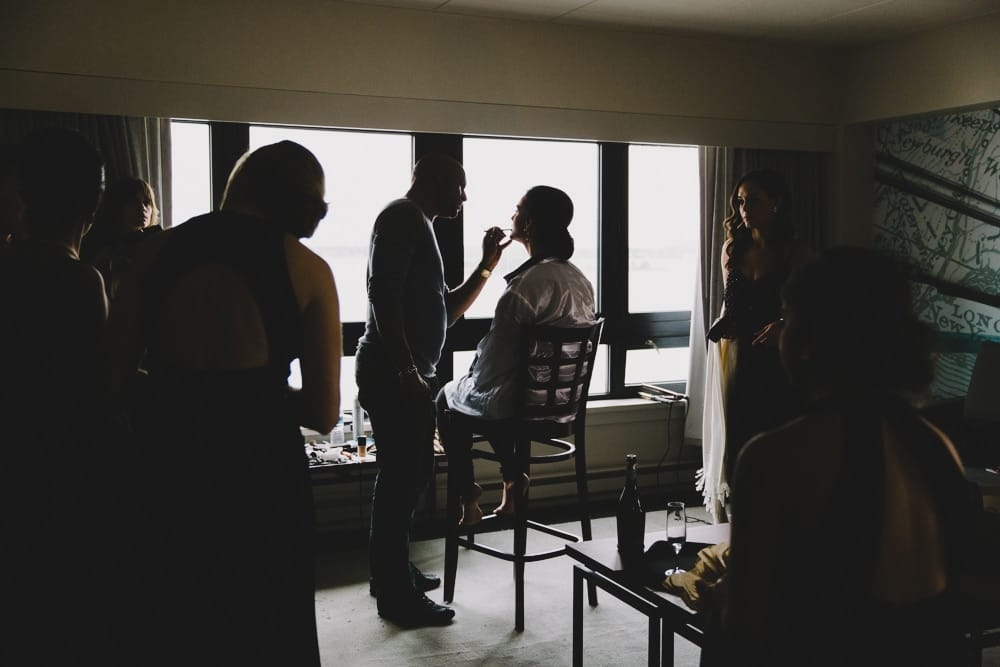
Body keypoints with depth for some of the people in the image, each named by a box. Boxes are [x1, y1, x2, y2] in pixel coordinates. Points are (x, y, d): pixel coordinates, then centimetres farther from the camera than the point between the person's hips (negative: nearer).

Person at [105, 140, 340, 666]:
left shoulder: (158, 250, 1)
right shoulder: (306, 267, -6)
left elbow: (117, 377, 3)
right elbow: (323, 413, -7)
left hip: (165, 465, 3)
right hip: (259, 473, -2)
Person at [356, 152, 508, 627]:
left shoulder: (419, 226, 23)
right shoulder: (402, 216, -8)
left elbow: (445, 312, 24)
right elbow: (384, 295, -21)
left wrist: (486, 265, 17)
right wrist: (406, 370, -23)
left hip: (408, 374, 10)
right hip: (393, 374, -10)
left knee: (411, 473, 18)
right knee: (402, 477, -4)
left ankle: (393, 573, 31)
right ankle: (397, 596, 5)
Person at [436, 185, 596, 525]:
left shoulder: (530, 282, -26)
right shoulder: (581, 280, -1)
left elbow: (494, 356, -22)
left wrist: (475, 361, -1)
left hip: (521, 403, -7)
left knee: (448, 396, 22)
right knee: (498, 391, 35)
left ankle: (469, 498, 27)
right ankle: (514, 479, 32)